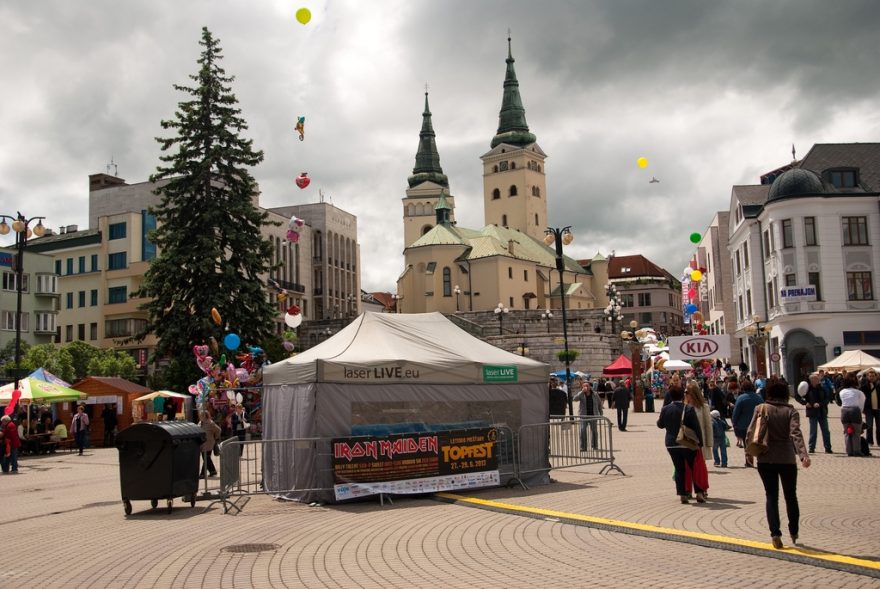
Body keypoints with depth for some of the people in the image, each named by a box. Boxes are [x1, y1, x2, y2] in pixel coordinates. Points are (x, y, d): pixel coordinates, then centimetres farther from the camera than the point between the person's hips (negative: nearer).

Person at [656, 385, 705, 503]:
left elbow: (660, 425, 9)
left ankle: (682, 494, 6)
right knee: (695, 468, 11)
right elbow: (696, 427, -9)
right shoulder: (689, 409, -10)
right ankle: (699, 493, 8)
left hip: (672, 445, 2)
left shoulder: (665, 409, -5)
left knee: (679, 469, 8)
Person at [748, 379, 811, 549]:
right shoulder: (790, 411, -5)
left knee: (771, 497, 7)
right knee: (790, 496, 17)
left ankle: (775, 533, -6)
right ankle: (794, 533, 28)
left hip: (765, 460, 0)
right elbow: (795, 433, -20)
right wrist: (803, 454, -29)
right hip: (787, 459, 0)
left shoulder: (762, 409, -2)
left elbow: (750, 432, -5)